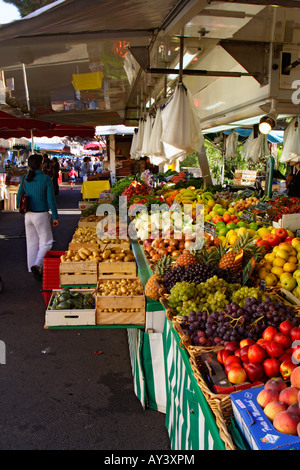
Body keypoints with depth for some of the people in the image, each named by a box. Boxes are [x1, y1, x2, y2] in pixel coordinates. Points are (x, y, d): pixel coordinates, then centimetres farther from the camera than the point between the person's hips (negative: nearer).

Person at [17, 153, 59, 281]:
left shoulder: (25, 178, 2)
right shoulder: (46, 179, -11)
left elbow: (19, 198, 6)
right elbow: (51, 199, -12)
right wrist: (55, 217, -5)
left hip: (28, 215, 5)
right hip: (41, 215, -5)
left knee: (32, 242, 15)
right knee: (46, 242, 7)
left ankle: (35, 271, 23)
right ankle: (36, 265, -11)